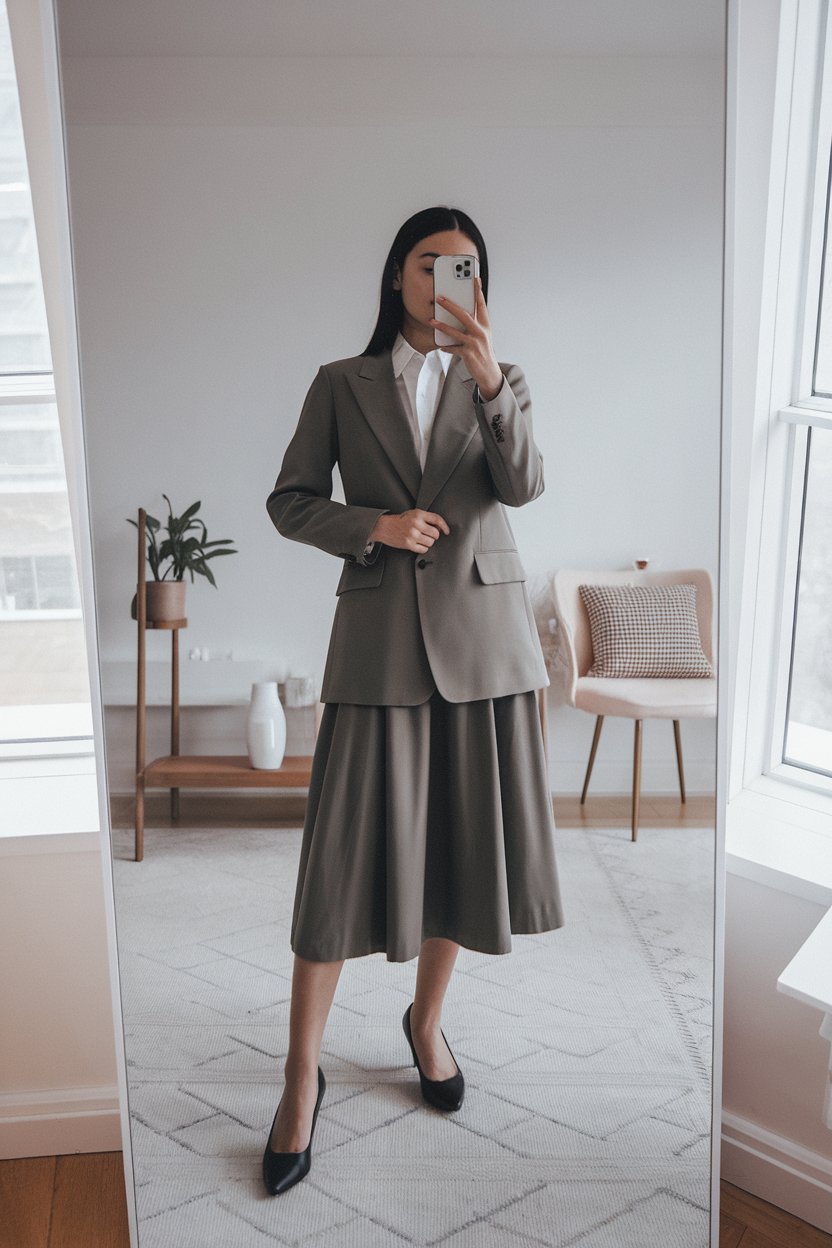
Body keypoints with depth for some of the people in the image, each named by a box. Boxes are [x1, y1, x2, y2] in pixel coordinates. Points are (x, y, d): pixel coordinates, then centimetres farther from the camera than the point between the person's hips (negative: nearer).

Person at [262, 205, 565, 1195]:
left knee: (461, 836, 8)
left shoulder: (500, 382, 9)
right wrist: (374, 525, -12)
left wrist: (488, 380, -24)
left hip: (481, 632, 2)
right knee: (348, 849, -3)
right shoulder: (342, 384, 6)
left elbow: (523, 484, -9)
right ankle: (302, 1074, 9)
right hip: (380, 635, -2)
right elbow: (288, 501, 5)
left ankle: (426, 1021, 32)